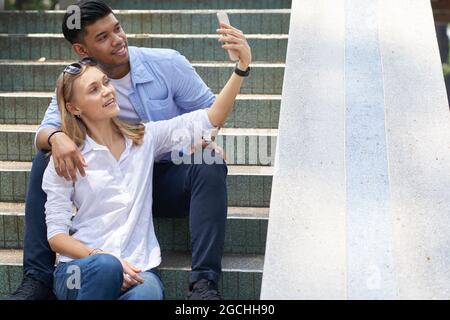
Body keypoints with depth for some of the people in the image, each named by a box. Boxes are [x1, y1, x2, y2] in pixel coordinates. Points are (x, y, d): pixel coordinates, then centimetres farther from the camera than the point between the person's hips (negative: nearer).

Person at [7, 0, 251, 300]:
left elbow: (211, 111, -7)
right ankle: (37, 278, -16)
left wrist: (241, 68, -25)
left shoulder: (167, 64, -9)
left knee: (210, 165, -34)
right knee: (44, 163, -16)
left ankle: (203, 282, -39)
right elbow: (45, 131, -12)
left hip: (168, 178, -2)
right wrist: (56, 138, -37)